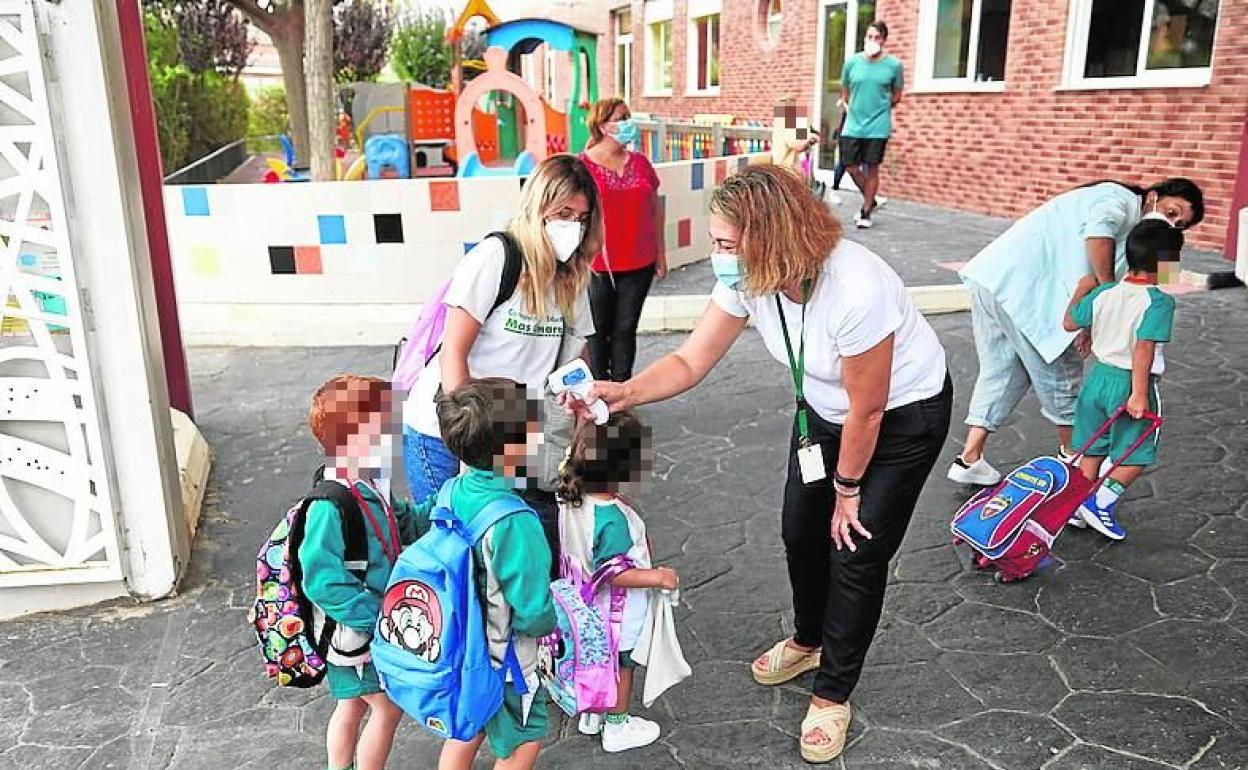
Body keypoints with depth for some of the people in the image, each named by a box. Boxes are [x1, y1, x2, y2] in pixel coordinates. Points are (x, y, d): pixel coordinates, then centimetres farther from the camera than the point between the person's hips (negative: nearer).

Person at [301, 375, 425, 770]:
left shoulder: (370, 489, -3)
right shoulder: (331, 507, -31)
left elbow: (406, 525, 11)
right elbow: (322, 581, -31)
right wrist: (377, 616, -28)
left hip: (373, 624, 8)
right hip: (352, 631, -8)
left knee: (352, 706, 24)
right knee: (388, 708, 7)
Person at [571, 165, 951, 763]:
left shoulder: (855, 291, -39)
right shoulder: (748, 279, -20)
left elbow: (867, 411, -26)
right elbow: (690, 362, -14)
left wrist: (848, 489, -12)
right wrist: (625, 393, -31)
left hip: (904, 414, -6)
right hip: (825, 407, 7)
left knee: (857, 551, -2)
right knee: (801, 531, 13)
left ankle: (833, 694, 20)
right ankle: (809, 641, 43)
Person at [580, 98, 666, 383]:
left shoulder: (640, 162, 8)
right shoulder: (581, 165, -4)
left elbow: (655, 208, 13)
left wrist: (661, 254, 12)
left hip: (639, 264, 3)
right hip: (597, 268, -3)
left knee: (626, 329, 8)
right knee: (598, 331, 7)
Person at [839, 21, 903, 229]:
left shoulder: (894, 65, -3)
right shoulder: (852, 62, 1)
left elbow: (896, 96, 8)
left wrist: (879, 109, 6)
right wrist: (857, 109, 8)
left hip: (878, 127, -2)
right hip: (853, 125, 3)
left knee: (872, 169, 2)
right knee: (851, 166, 4)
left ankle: (866, 212, 15)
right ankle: (870, 200, 28)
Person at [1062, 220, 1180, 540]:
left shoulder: (1104, 293, 0)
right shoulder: (1159, 302, -16)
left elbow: (1069, 323, 11)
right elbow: (1143, 348, -24)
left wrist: (1081, 289, 25)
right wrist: (1138, 394, -23)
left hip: (1100, 376, 6)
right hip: (1131, 383, -6)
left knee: (1093, 449, 16)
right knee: (1137, 455, 9)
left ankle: (1079, 508, 20)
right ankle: (1101, 503, 1)